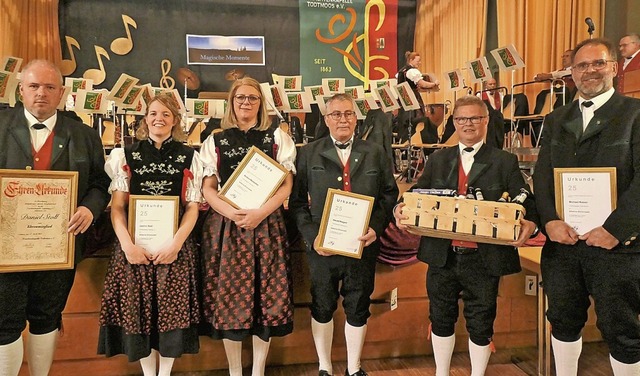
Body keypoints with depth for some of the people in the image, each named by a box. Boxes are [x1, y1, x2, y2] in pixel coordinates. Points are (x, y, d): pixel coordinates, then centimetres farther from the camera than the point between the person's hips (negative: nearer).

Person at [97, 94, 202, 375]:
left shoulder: (189, 157, 6)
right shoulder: (126, 155, 7)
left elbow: (193, 207, 1)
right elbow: (117, 206, 1)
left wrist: (175, 244, -12)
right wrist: (128, 245, -12)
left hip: (175, 246, 0)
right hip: (134, 245, 1)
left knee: (171, 310, 3)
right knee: (138, 311, 4)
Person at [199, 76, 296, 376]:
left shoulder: (277, 138, 8)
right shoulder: (216, 141, 10)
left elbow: (286, 184, 1)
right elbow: (208, 188, 4)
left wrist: (259, 213, -14)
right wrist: (233, 213, -14)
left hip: (267, 225, 0)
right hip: (225, 225, 1)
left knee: (266, 294, 1)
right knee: (229, 295, 2)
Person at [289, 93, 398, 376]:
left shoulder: (375, 153, 6)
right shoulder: (308, 154, 1)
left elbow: (389, 193, 4)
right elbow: (297, 200, -2)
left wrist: (376, 228, -10)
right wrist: (311, 236, -13)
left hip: (363, 245, 1)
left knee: (358, 309, 13)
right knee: (322, 308, 14)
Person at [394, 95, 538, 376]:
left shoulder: (505, 161, 2)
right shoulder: (438, 159, 11)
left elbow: (526, 202, -5)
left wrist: (530, 223, -25)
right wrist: (401, 209, -14)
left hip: (483, 258, -2)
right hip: (442, 255, 3)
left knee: (480, 325, 11)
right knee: (441, 319, 17)